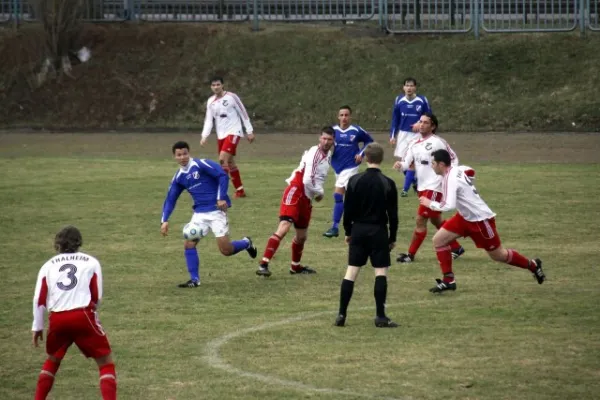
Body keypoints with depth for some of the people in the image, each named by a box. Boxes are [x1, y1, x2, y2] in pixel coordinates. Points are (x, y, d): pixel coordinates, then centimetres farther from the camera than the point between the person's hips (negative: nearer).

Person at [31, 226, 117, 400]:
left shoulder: (48, 265, 13)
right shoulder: (91, 262, 9)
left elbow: (39, 299, 8)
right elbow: (97, 297, 7)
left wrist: (37, 327, 17)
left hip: (57, 320, 3)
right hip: (83, 316, -3)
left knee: (53, 359, 27)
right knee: (105, 361, 6)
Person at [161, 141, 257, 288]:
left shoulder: (201, 164, -11)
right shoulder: (179, 178, 8)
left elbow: (222, 176, -17)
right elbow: (170, 200, 13)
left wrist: (222, 198, -24)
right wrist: (165, 221, 2)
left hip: (216, 210, -6)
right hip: (199, 213, 6)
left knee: (226, 250, -8)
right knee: (189, 244, -10)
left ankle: (246, 243, 24)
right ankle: (194, 280, -1)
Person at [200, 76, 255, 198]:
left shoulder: (231, 97, -8)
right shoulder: (210, 102, 7)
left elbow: (243, 113, -3)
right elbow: (208, 120, 5)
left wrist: (249, 131, -3)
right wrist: (204, 136, -10)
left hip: (233, 133, -6)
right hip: (221, 135, 6)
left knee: (223, 159, -20)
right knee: (230, 163, 11)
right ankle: (240, 191, 21)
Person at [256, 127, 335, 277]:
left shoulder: (327, 155, 14)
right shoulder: (314, 153, -16)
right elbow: (307, 180, -23)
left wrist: (318, 193, 14)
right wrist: (319, 193, -8)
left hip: (307, 198, 9)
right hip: (295, 193, -9)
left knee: (302, 236, 19)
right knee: (283, 228, -22)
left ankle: (295, 267, 38)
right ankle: (263, 265, -26)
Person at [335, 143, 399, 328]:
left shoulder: (354, 180, -3)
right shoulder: (388, 184, -7)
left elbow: (348, 209, 2)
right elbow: (393, 214, -3)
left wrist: (348, 231, 14)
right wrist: (392, 237, 6)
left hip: (358, 229, 2)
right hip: (378, 231, -2)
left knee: (351, 271, 5)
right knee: (381, 271, 1)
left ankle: (341, 314, 2)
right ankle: (380, 316, -4)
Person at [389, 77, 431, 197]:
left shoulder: (422, 100, -8)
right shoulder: (399, 101, 0)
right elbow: (395, 119, 8)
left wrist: (420, 124, -17)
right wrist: (392, 136, 6)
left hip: (416, 134, -3)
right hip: (403, 133, 3)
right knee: (401, 160, 3)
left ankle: (405, 189, -2)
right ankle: (414, 182, 26)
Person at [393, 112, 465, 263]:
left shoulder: (438, 142, -11)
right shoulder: (415, 144, 9)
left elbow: (453, 159, -5)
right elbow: (407, 163, 2)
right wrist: (400, 165, -20)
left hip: (434, 187, -8)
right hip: (422, 187, 8)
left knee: (421, 219, -8)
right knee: (436, 220, 17)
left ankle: (411, 254, -1)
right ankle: (456, 248, 29)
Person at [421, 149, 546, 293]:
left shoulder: (450, 179, -27)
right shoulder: (457, 170, 0)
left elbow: (449, 205, -37)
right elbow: (470, 172, 22)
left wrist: (430, 203, -23)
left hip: (480, 220, -9)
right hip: (465, 217, 9)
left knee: (498, 255, 5)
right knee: (438, 240, -1)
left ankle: (533, 265, 26)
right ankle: (448, 280, 3)